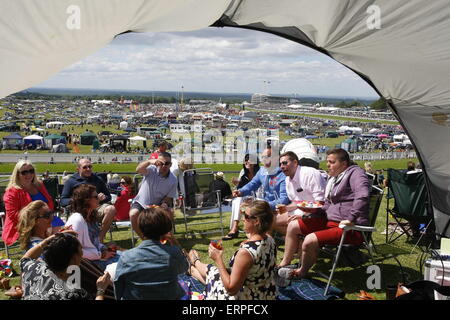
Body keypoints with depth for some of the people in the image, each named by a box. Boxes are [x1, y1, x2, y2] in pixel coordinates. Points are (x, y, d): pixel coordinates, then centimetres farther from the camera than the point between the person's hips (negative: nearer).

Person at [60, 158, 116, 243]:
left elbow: (109, 196, 28)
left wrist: (104, 197, 3)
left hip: (97, 207, 3)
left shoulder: (97, 179, 25)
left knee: (111, 209, -31)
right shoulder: (71, 181, 16)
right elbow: (62, 201, 9)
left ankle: (101, 237, -17)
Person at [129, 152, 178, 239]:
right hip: (141, 203, -1)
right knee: (133, 214, -30)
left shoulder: (173, 180, -6)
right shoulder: (152, 170, -14)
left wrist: (165, 203, -26)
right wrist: (149, 162, -56)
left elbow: (169, 197, -2)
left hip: (157, 206, 2)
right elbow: (138, 170, -36)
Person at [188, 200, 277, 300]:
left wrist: (218, 259, -21)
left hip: (247, 297, -6)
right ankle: (193, 269, 57)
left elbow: (231, 289, -28)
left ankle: (195, 262, 54)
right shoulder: (270, 240, -10)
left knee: (211, 271, 19)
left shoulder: (245, 252, -34)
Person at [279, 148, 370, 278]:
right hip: (330, 221, 10)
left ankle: (302, 273, 0)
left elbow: (362, 195, -28)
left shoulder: (355, 173, -9)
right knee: (293, 226, 6)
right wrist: (315, 209, 8)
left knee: (309, 241, -27)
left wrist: (351, 219, -30)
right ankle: (285, 263, 15)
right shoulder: (334, 178, 17)